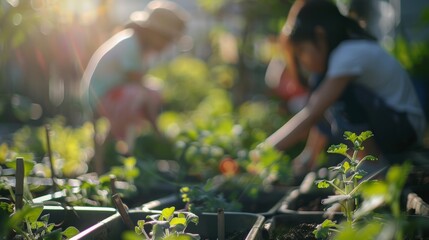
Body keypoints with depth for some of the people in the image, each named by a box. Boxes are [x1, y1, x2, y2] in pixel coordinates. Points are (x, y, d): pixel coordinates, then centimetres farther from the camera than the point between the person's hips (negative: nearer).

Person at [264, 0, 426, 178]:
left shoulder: (350, 55, -25)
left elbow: (310, 115, -30)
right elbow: (317, 114, 5)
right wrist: (309, 155, -3)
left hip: (405, 126, -9)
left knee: (339, 95, -29)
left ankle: (375, 163, -15)